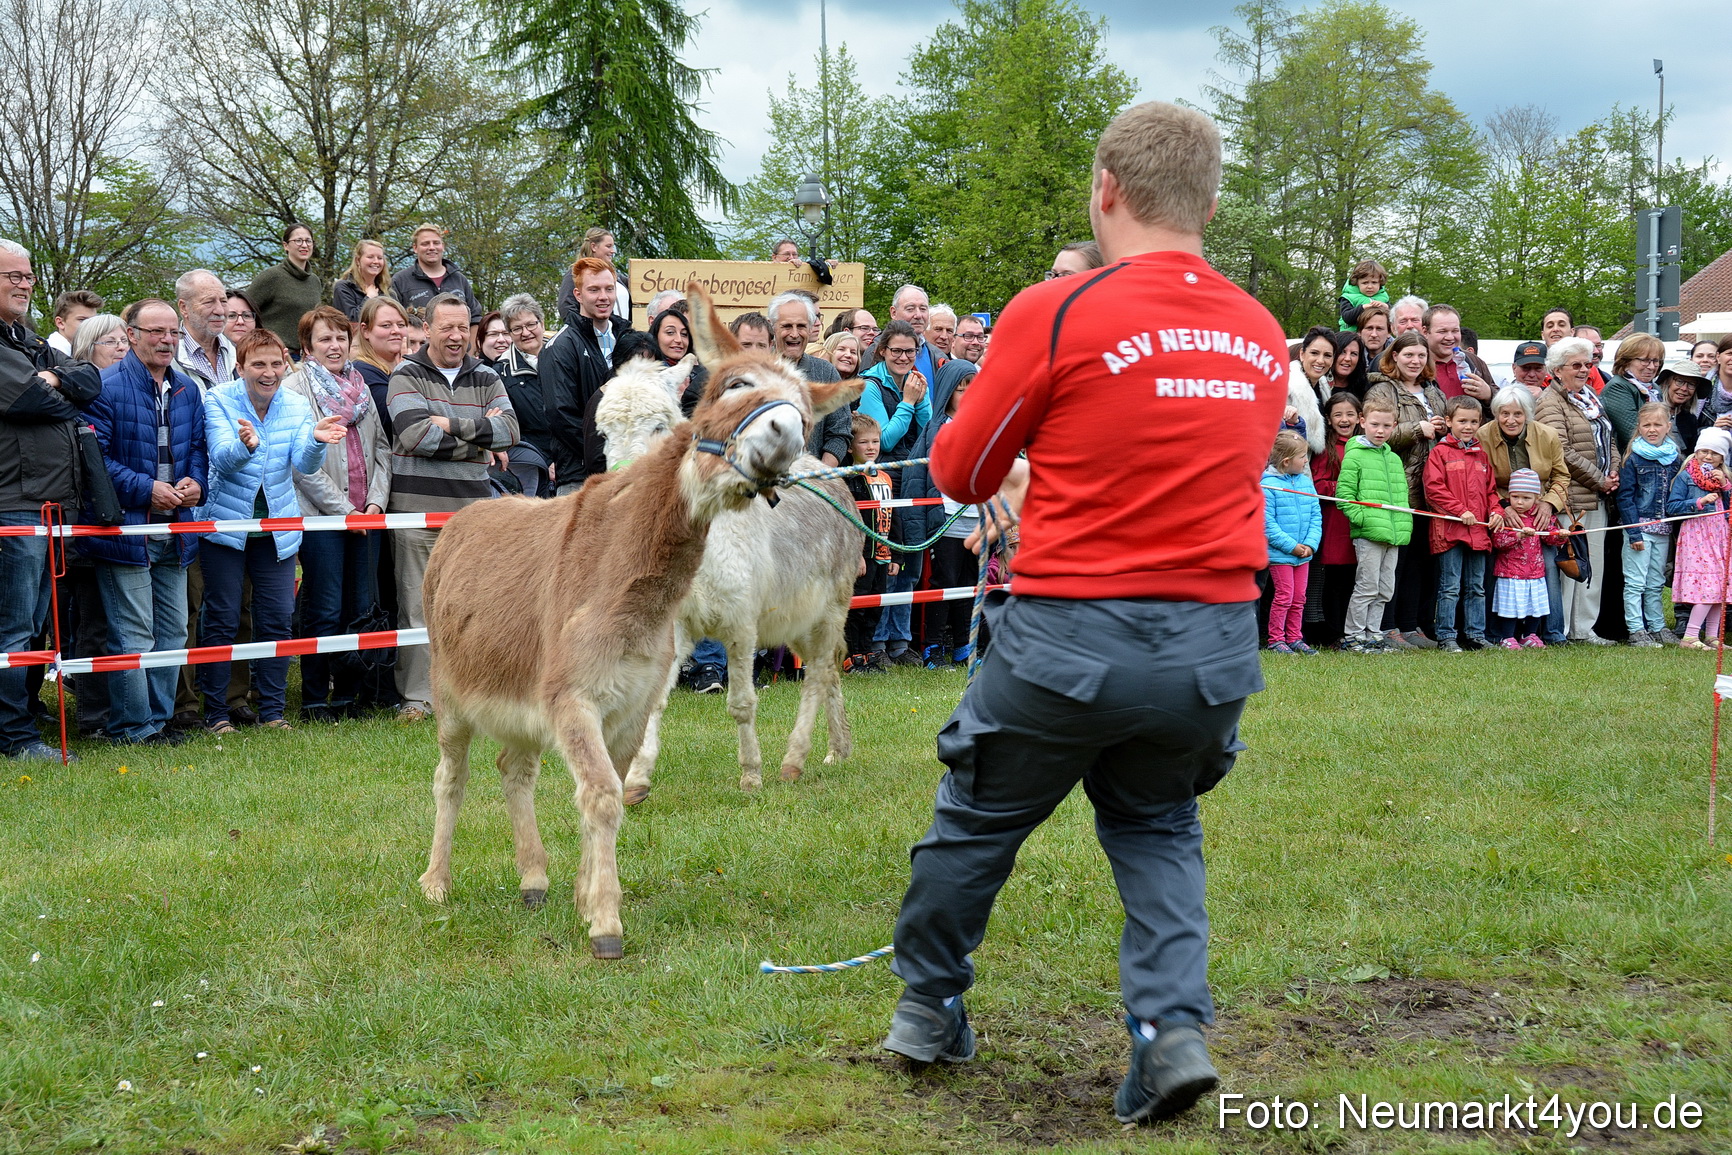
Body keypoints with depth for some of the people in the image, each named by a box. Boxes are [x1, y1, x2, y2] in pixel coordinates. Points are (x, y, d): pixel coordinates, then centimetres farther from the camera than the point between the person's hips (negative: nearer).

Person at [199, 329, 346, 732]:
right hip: (225, 522, -3)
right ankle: (215, 712, 8)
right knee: (221, 619, 1)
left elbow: (304, 464, -11)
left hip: (277, 525, 3)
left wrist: (316, 441, -33)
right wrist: (245, 445, -43)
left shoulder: (297, 405, 1)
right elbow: (222, 459, -21)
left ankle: (272, 710, 13)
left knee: (277, 619, 4)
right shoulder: (219, 400, -8)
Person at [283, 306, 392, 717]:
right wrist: (343, 509, -12)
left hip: (365, 517, 6)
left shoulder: (360, 387, 15)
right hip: (321, 515, -6)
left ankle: (348, 694, 16)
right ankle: (314, 700, 4)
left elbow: (381, 447, 14)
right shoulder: (294, 389, -4)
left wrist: (377, 500, -1)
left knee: (362, 608, 7)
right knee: (324, 611, -4)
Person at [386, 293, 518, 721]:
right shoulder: (407, 376, 1)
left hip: (474, 506, 4)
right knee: (418, 606, -2)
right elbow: (417, 435, -15)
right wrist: (480, 439, -8)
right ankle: (417, 697, 3)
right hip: (418, 506, -3)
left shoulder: (486, 378, 13)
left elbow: (510, 430, -3)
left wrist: (453, 424, -12)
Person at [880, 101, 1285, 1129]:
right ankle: (1174, 1026, 7)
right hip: (1216, 641, 4)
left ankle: (929, 1009, 36)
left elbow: (961, 474, 0)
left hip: (1072, 633, -4)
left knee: (979, 820, 19)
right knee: (1156, 823, 25)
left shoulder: (1057, 314, -11)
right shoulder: (1264, 336, 3)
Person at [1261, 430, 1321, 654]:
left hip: (1303, 553, 6)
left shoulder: (1306, 482, 6)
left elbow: (1316, 515, 8)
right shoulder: (1268, 485, -14)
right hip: (1279, 553, -6)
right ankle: (1275, 639, 7)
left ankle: (1294, 638, 20)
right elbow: (1267, 523, -16)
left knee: (1299, 598, 11)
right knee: (1284, 596, -4)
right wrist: (1292, 546, -17)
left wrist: (1311, 543, -7)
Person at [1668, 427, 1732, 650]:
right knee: (1708, 587, -14)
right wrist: (1700, 502, -17)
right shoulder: (1686, 477, -2)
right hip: (1696, 536, -6)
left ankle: (1712, 636, 10)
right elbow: (1672, 506, -10)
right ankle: (1689, 637, -12)